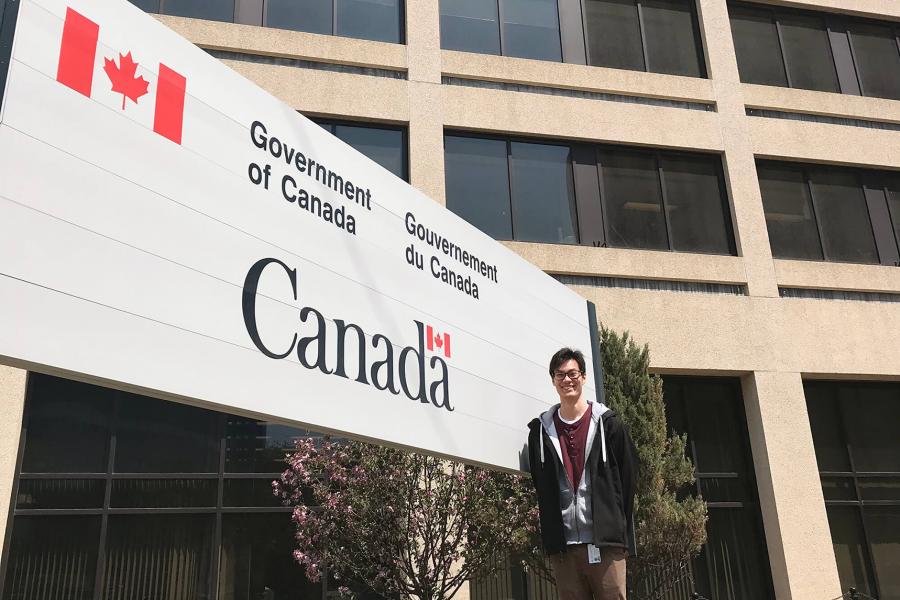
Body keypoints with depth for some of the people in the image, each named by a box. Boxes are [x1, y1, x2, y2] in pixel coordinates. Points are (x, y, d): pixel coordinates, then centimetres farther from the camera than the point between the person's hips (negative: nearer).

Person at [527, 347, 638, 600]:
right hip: (562, 546, 2)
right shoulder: (541, 430, 10)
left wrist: (617, 522, 3)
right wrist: (551, 534, 10)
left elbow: (628, 476, 6)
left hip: (606, 541, -2)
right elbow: (539, 485, 14)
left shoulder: (608, 423, 4)